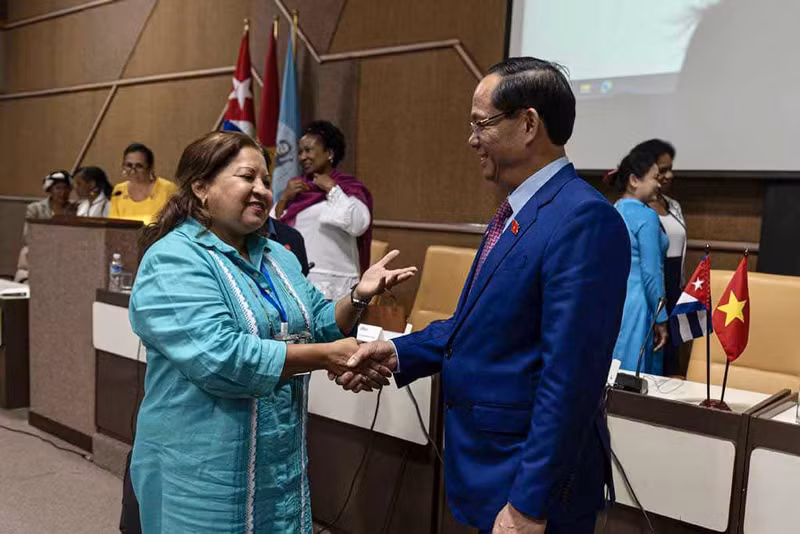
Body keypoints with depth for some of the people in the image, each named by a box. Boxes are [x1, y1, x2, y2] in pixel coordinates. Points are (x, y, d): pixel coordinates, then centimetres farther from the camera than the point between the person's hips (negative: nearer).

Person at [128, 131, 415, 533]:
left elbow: (318, 326, 9)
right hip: (203, 471, -7)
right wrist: (326, 357, -24)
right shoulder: (173, 261, -15)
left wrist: (358, 296, -10)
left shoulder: (277, 256, 9)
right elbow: (217, 357, -26)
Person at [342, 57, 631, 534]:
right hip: (489, 461, 9)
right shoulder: (518, 211, 8)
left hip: (530, 481, -8)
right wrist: (399, 353, 0)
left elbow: (569, 379, -25)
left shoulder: (584, 220, -23)